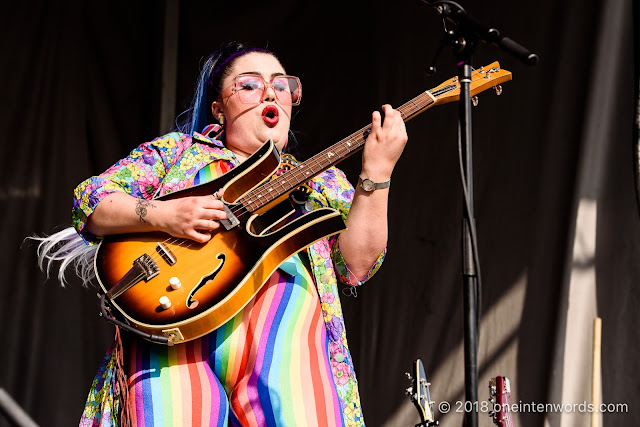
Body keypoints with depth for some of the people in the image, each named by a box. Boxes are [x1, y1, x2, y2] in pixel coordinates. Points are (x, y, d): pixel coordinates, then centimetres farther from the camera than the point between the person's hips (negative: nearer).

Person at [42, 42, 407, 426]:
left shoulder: (321, 181, 25)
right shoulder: (175, 150, 23)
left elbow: (356, 264, 10)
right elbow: (89, 200, 13)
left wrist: (377, 173, -1)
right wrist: (161, 216, -5)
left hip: (282, 320, 1)